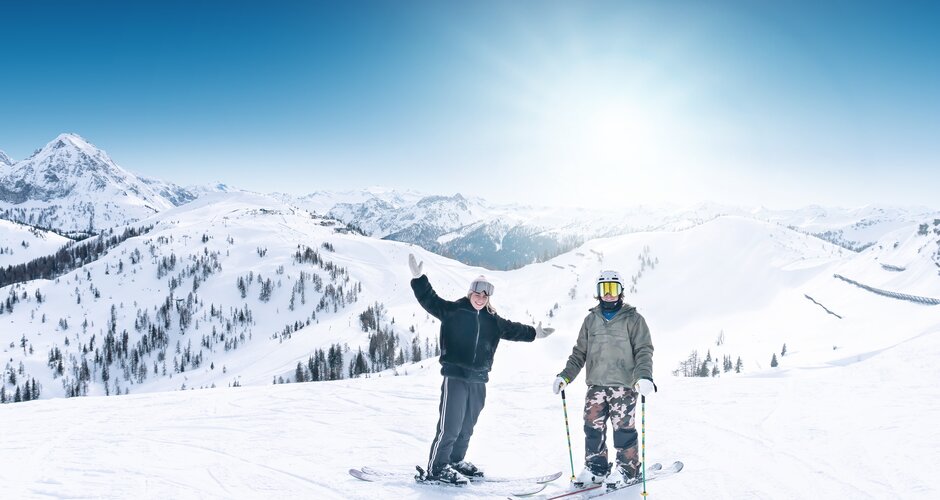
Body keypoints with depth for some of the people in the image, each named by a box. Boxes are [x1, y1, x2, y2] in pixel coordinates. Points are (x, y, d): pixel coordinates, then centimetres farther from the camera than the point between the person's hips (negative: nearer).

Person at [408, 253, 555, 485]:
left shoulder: (493, 320, 13)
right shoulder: (452, 310, -3)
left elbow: (512, 329, 26)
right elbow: (430, 300, -11)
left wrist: (534, 333, 29)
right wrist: (419, 279, -24)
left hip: (478, 379, 6)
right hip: (455, 376, -6)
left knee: (467, 425, 15)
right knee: (450, 425, -9)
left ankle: (456, 461, 29)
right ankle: (436, 468, 1)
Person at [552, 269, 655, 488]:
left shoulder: (633, 319, 2)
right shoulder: (591, 320, 13)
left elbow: (644, 351, -5)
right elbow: (579, 352, 16)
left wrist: (644, 377, -21)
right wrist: (565, 376, 7)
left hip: (623, 384, -4)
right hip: (596, 384, 4)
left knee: (623, 428, -3)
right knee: (593, 427, 4)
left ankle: (628, 470, 11)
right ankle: (596, 468, 16)